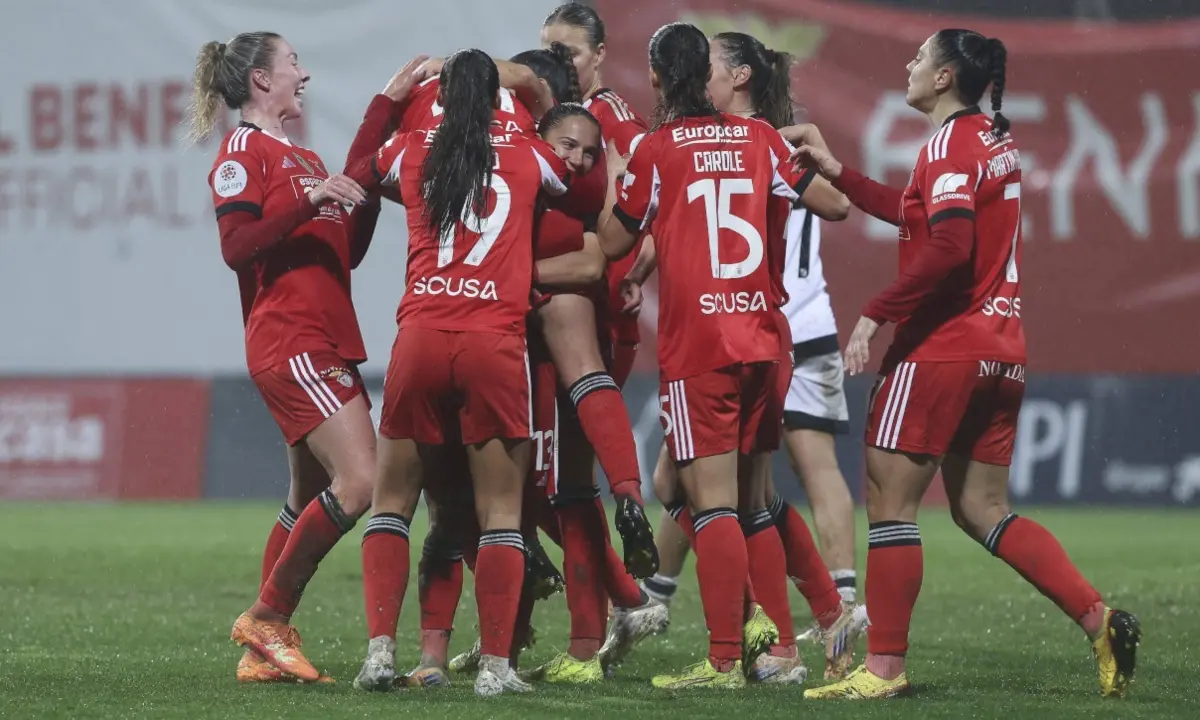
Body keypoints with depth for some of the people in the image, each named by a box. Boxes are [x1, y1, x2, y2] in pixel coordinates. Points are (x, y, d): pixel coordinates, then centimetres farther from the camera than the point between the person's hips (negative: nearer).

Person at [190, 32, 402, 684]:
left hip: (326, 347, 10)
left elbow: (348, 247, 22)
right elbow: (236, 246, -15)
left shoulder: (303, 159, 23)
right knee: (360, 482, -18)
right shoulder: (243, 150, -4)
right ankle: (267, 619, -8)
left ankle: (265, 650, 13)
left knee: (310, 501, 9)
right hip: (291, 343, -10)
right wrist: (308, 199, -22)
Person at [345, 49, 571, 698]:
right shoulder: (528, 155, 9)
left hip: (420, 339, 1)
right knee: (500, 509, 3)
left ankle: (381, 649, 0)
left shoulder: (411, 152, 11)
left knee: (392, 499, 12)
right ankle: (495, 664, -4)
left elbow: (353, 176, 31)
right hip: (496, 345, -1)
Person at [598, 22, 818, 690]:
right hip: (761, 338, 5)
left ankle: (725, 660, -11)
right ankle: (756, 616, 4)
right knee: (750, 496, 19)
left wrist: (613, 178, 20)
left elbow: (614, 241, 4)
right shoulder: (757, 137, 8)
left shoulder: (658, 148, -4)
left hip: (696, 346, -5)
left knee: (712, 499, -7)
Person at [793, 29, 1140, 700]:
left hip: (942, 345, -9)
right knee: (983, 509, 12)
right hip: (1001, 351, 9)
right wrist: (838, 173, 29)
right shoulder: (998, 141, 16)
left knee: (890, 498, -2)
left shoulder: (950, 145, -11)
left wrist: (876, 315, -21)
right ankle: (1100, 620, 0)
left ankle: (885, 666, -2)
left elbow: (947, 245, -24)